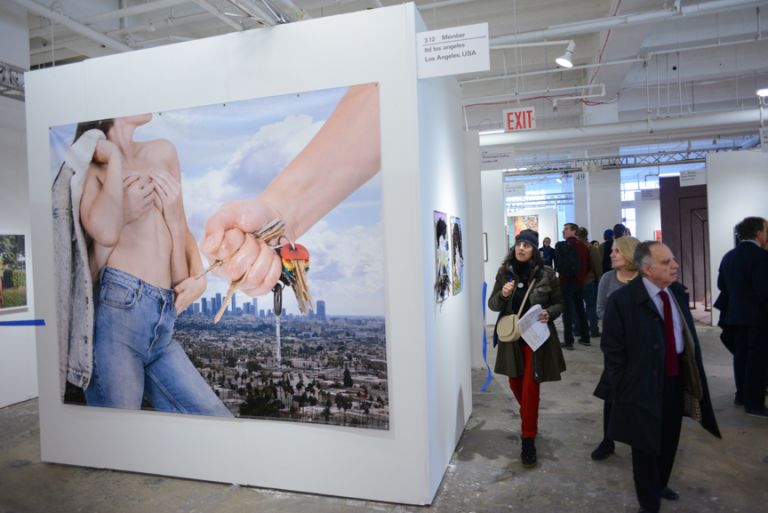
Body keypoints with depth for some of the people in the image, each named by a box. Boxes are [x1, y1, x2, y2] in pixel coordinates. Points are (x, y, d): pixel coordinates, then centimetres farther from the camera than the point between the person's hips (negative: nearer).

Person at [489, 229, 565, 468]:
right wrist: (502, 294, -20)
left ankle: (528, 441, 9)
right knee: (516, 384, 17)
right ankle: (529, 423, 45)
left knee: (530, 388, -3)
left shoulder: (546, 273, -9)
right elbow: (492, 305, 1)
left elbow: (559, 303, 1)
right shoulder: (504, 272, -2)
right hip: (511, 337, 4)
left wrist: (549, 313, -20)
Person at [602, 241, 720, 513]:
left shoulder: (678, 292, 1)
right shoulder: (622, 300, -20)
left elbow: (689, 335, 10)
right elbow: (612, 350, -16)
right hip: (644, 385, -6)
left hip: (677, 380, 6)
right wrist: (622, 388, -14)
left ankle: (660, 485, 49)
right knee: (646, 445, 10)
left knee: (669, 441, 23)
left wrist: (693, 374, 8)